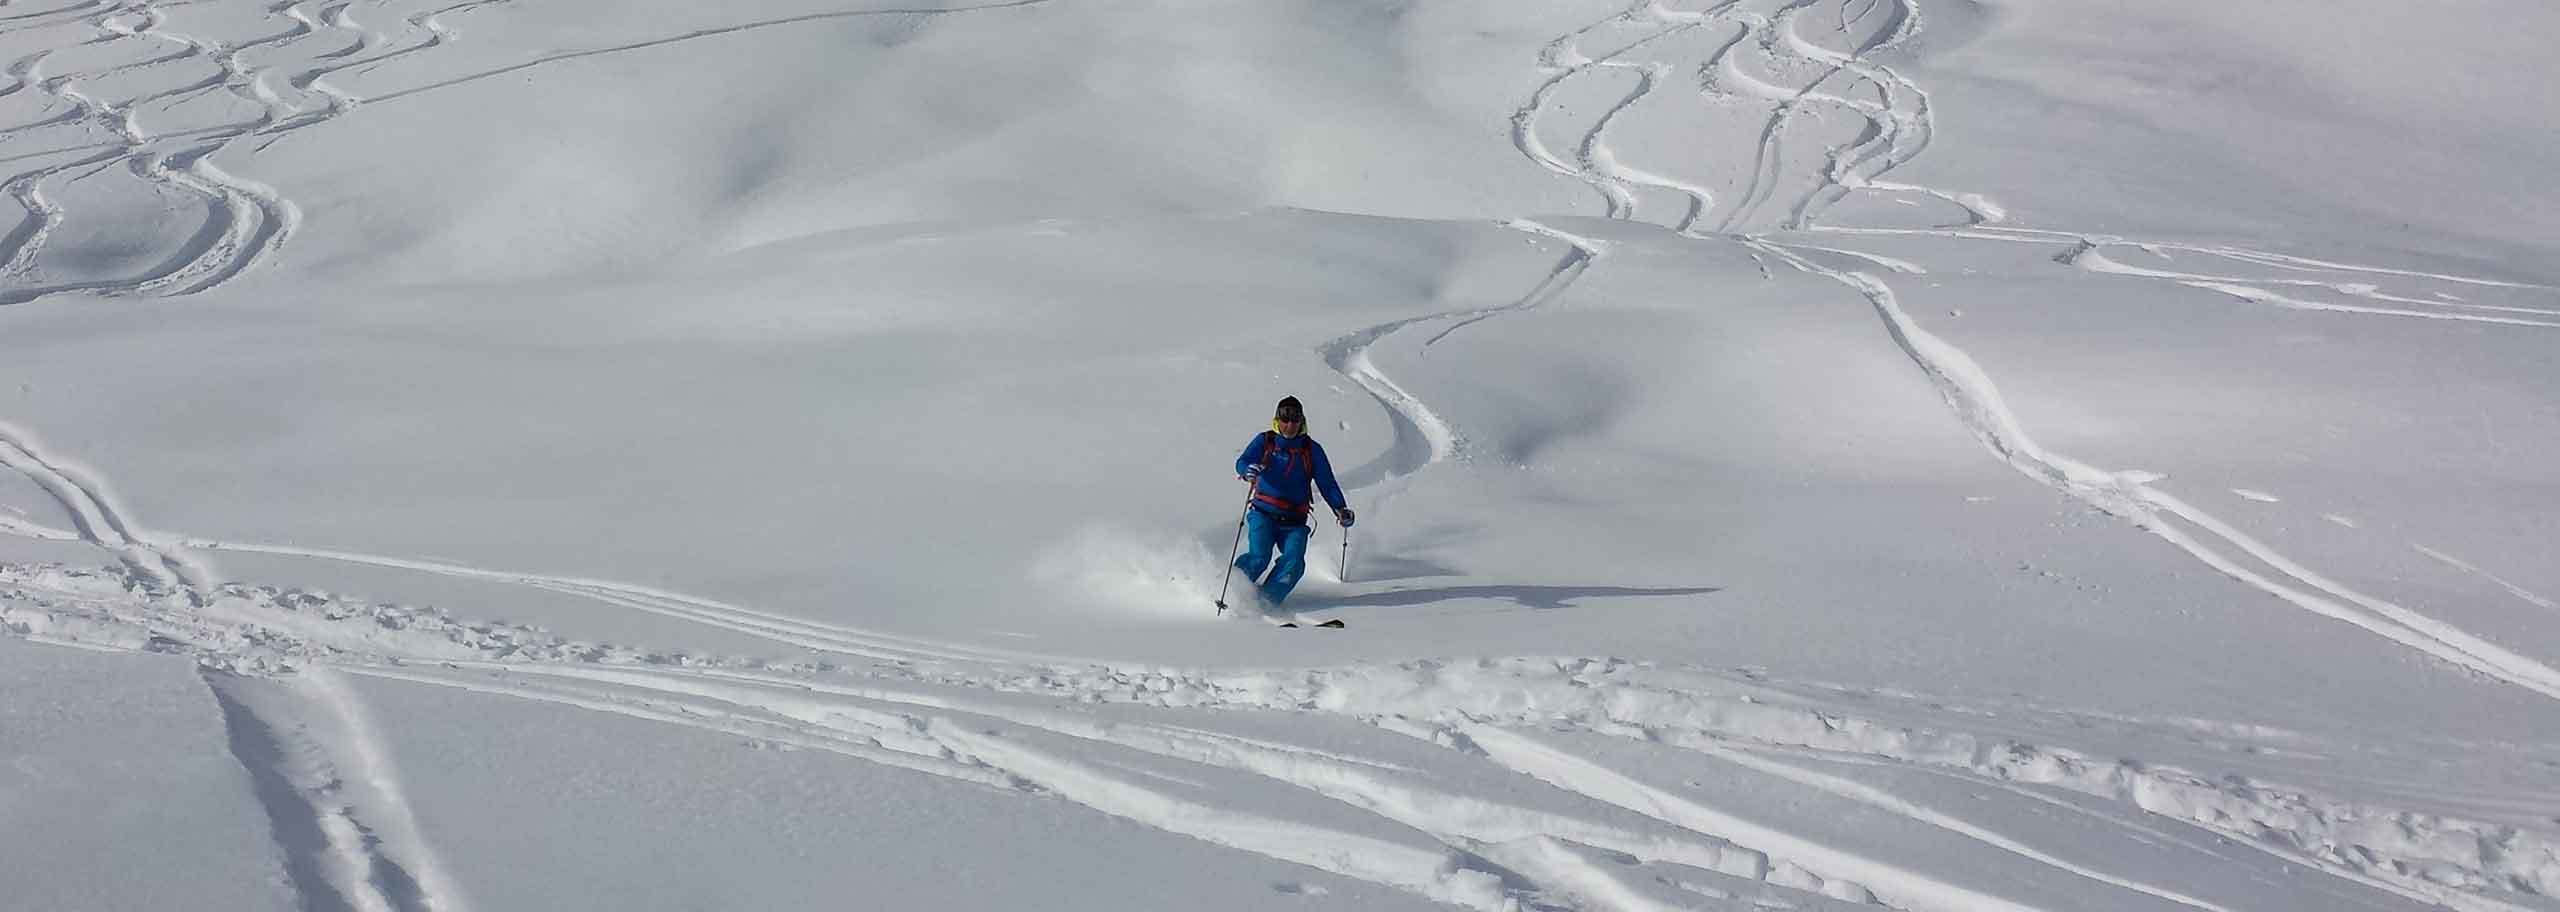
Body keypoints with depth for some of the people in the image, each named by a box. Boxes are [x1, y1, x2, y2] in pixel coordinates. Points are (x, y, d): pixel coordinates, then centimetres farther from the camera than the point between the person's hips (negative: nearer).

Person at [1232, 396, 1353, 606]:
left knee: (1293, 562, -22)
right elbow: (1243, 462, -10)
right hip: (1263, 514, -2)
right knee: (1259, 557, -23)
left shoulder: (1312, 450, 7)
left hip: (1294, 521, 2)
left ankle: (1267, 599, -17)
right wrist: (1247, 470, -36)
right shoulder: (1264, 441, 4)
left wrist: (1340, 509, -11)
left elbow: (1327, 484, 6)